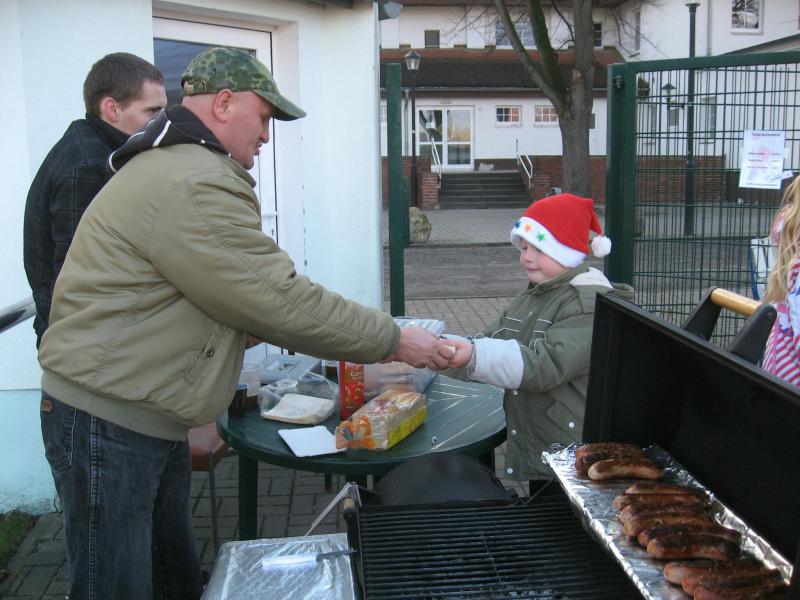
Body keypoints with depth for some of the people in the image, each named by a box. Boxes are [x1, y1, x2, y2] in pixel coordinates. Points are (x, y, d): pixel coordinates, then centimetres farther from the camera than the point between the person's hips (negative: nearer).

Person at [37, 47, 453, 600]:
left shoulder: (175, 167, 16)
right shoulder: (195, 187, -22)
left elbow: (249, 294, 18)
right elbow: (281, 301, -22)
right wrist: (393, 341, -11)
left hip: (149, 418, 11)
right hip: (108, 423, -11)